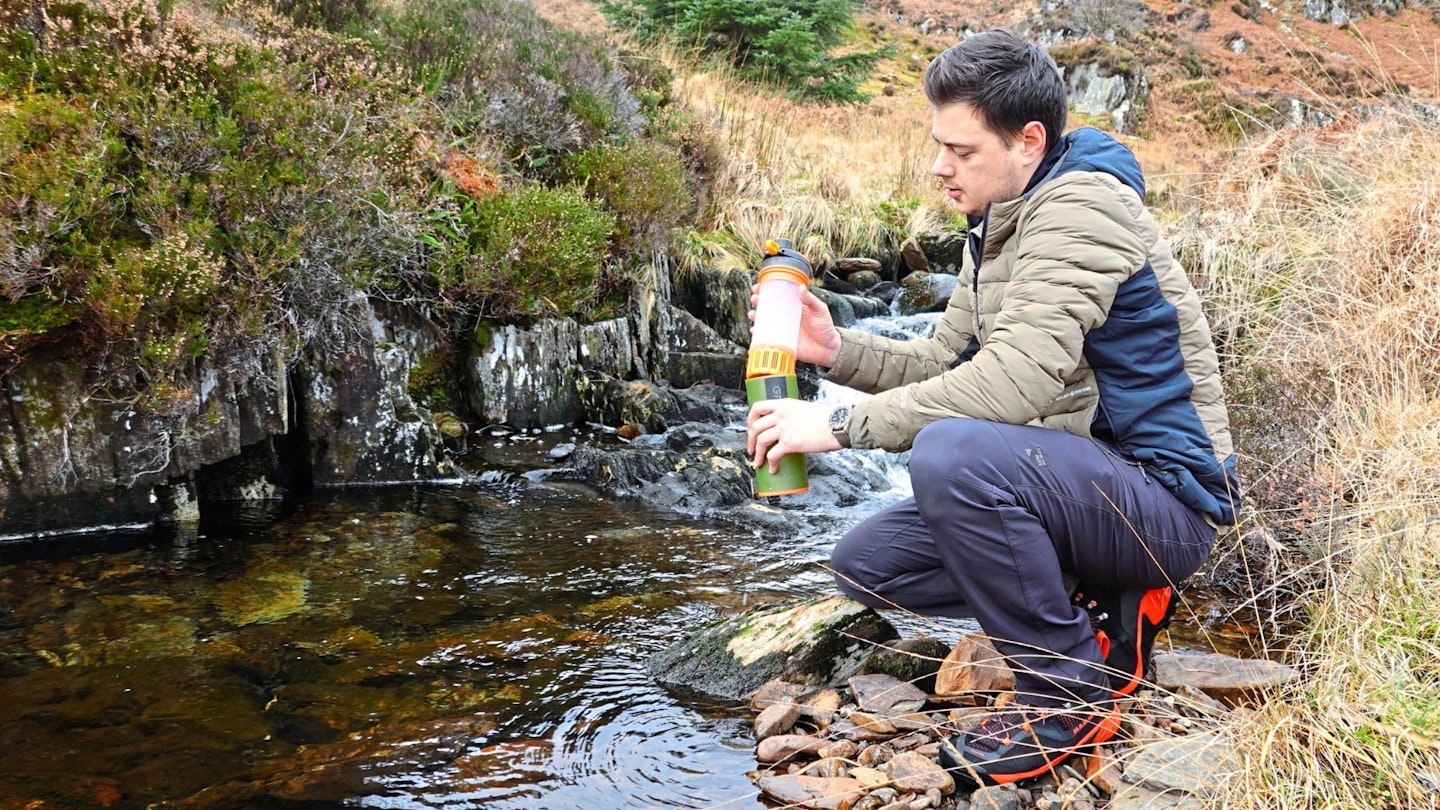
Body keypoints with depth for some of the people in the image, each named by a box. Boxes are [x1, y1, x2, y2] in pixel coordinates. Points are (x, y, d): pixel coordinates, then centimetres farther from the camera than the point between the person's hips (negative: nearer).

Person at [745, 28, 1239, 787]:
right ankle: (1101, 611, 8)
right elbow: (946, 362, 14)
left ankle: (1070, 692, -15)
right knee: (866, 561, 5)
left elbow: (1014, 381, -31)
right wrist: (837, 349, -3)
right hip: (1078, 484, 10)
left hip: (1163, 499, -9)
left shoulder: (1080, 206, -20)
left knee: (952, 452, -35)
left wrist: (841, 425, -28)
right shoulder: (997, 226, 11)